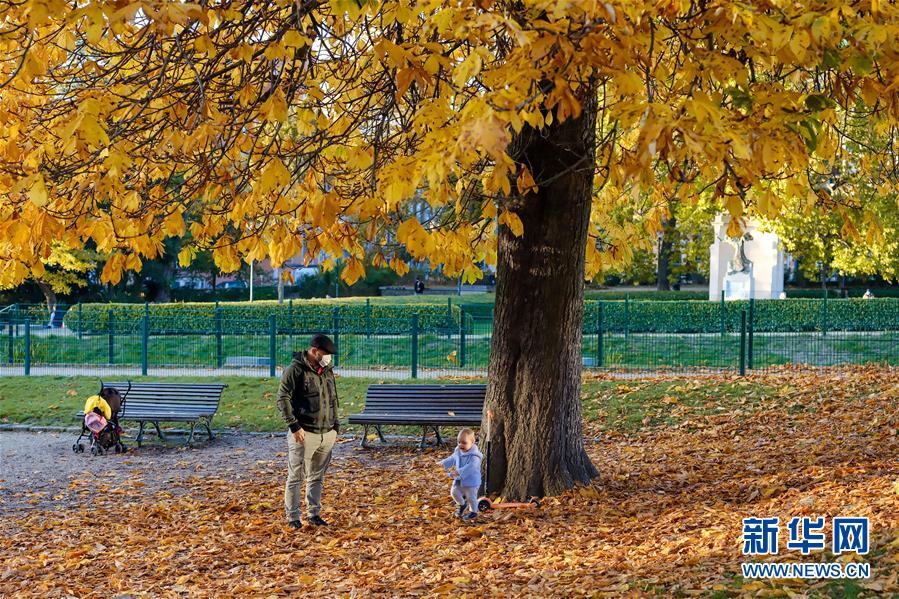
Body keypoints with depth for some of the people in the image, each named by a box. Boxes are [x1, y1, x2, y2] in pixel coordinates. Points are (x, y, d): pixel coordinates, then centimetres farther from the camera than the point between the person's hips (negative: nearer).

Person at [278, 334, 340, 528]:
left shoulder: (327, 371, 12)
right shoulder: (295, 370, -9)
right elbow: (283, 399, -12)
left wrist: (335, 426, 15)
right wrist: (294, 426, -16)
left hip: (327, 434, 6)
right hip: (304, 434, -6)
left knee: (317, 477, 13)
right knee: (296, 477, 0)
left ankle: (313, 514, 23)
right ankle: (293, 517, 7)